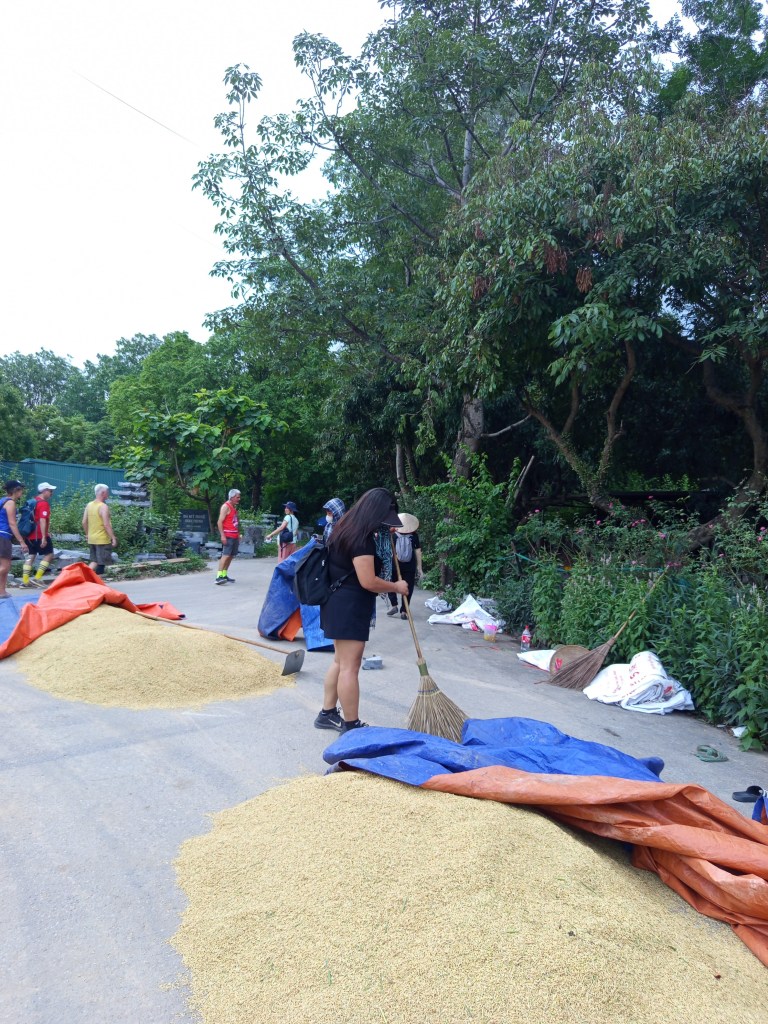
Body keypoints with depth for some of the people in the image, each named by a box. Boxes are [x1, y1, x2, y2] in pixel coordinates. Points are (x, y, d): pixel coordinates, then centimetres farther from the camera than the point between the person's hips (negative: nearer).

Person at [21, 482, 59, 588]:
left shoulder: (33, 502, 15)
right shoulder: (44, 503, -14)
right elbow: (42, 521, -22)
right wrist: (44, 537, -24)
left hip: (31, 534, 9)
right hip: (40, 535, -9)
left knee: (31, 555, 11)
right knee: (49, 555, 0)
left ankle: (25, 580, 9)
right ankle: (37, 579, -5)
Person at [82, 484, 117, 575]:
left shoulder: (89, 505, 7)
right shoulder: (103, 506, -15)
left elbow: (84, 522, 10)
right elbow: (106, 524, -20)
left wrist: (87, 534, 23)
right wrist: (113, 537, -16)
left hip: (91, 539, 7)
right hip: (102, 540, -7)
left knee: (94, 561, 18)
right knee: (101, 563, 2)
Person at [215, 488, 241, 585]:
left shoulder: (234, 507, 19)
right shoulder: (226, 506, -9)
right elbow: (220, 522, -15)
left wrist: (238, 535, 20)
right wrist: (222, 535, -21)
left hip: (235, 536, 9)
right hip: (227, 536, -9)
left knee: (231, 556, 10)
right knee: (226, 555, -16)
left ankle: (224, 575, 17)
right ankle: (219, 576, -20)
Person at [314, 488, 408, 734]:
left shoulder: (349, 529, 11)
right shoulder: (361, 538, -21)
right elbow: (368, 581, -23)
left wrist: (384, 537, 19)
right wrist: (396, 587, -7)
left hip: (340, 603, 11)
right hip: (350, 607, -11)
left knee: (340, 661, 18)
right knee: (350, 667, -2)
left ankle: (327, 713, 28)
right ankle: (351, 726, 7)